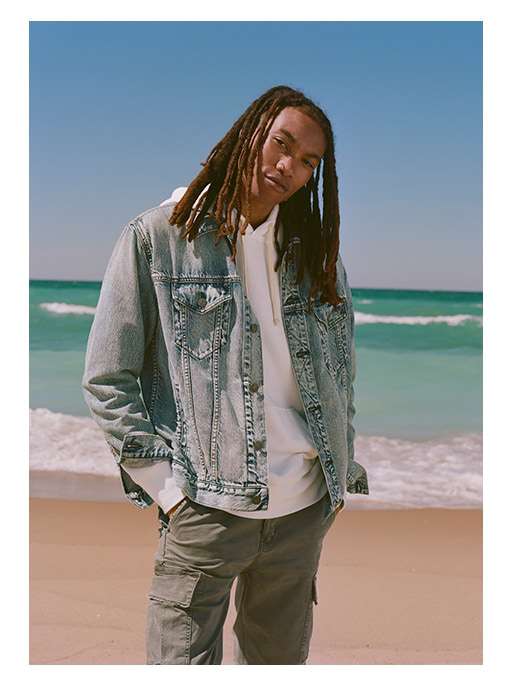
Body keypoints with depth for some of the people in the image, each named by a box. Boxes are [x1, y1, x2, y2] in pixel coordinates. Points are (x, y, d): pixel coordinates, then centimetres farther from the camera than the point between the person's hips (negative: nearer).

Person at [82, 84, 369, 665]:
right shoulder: (157, 237, -3)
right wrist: (168, 488, -8)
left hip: (304, 510, 5)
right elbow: (107, 381, -4)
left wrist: (339, 476, 13)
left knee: (281, 662, 15)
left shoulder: (316, 249, 11)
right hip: (203, 510, -4)